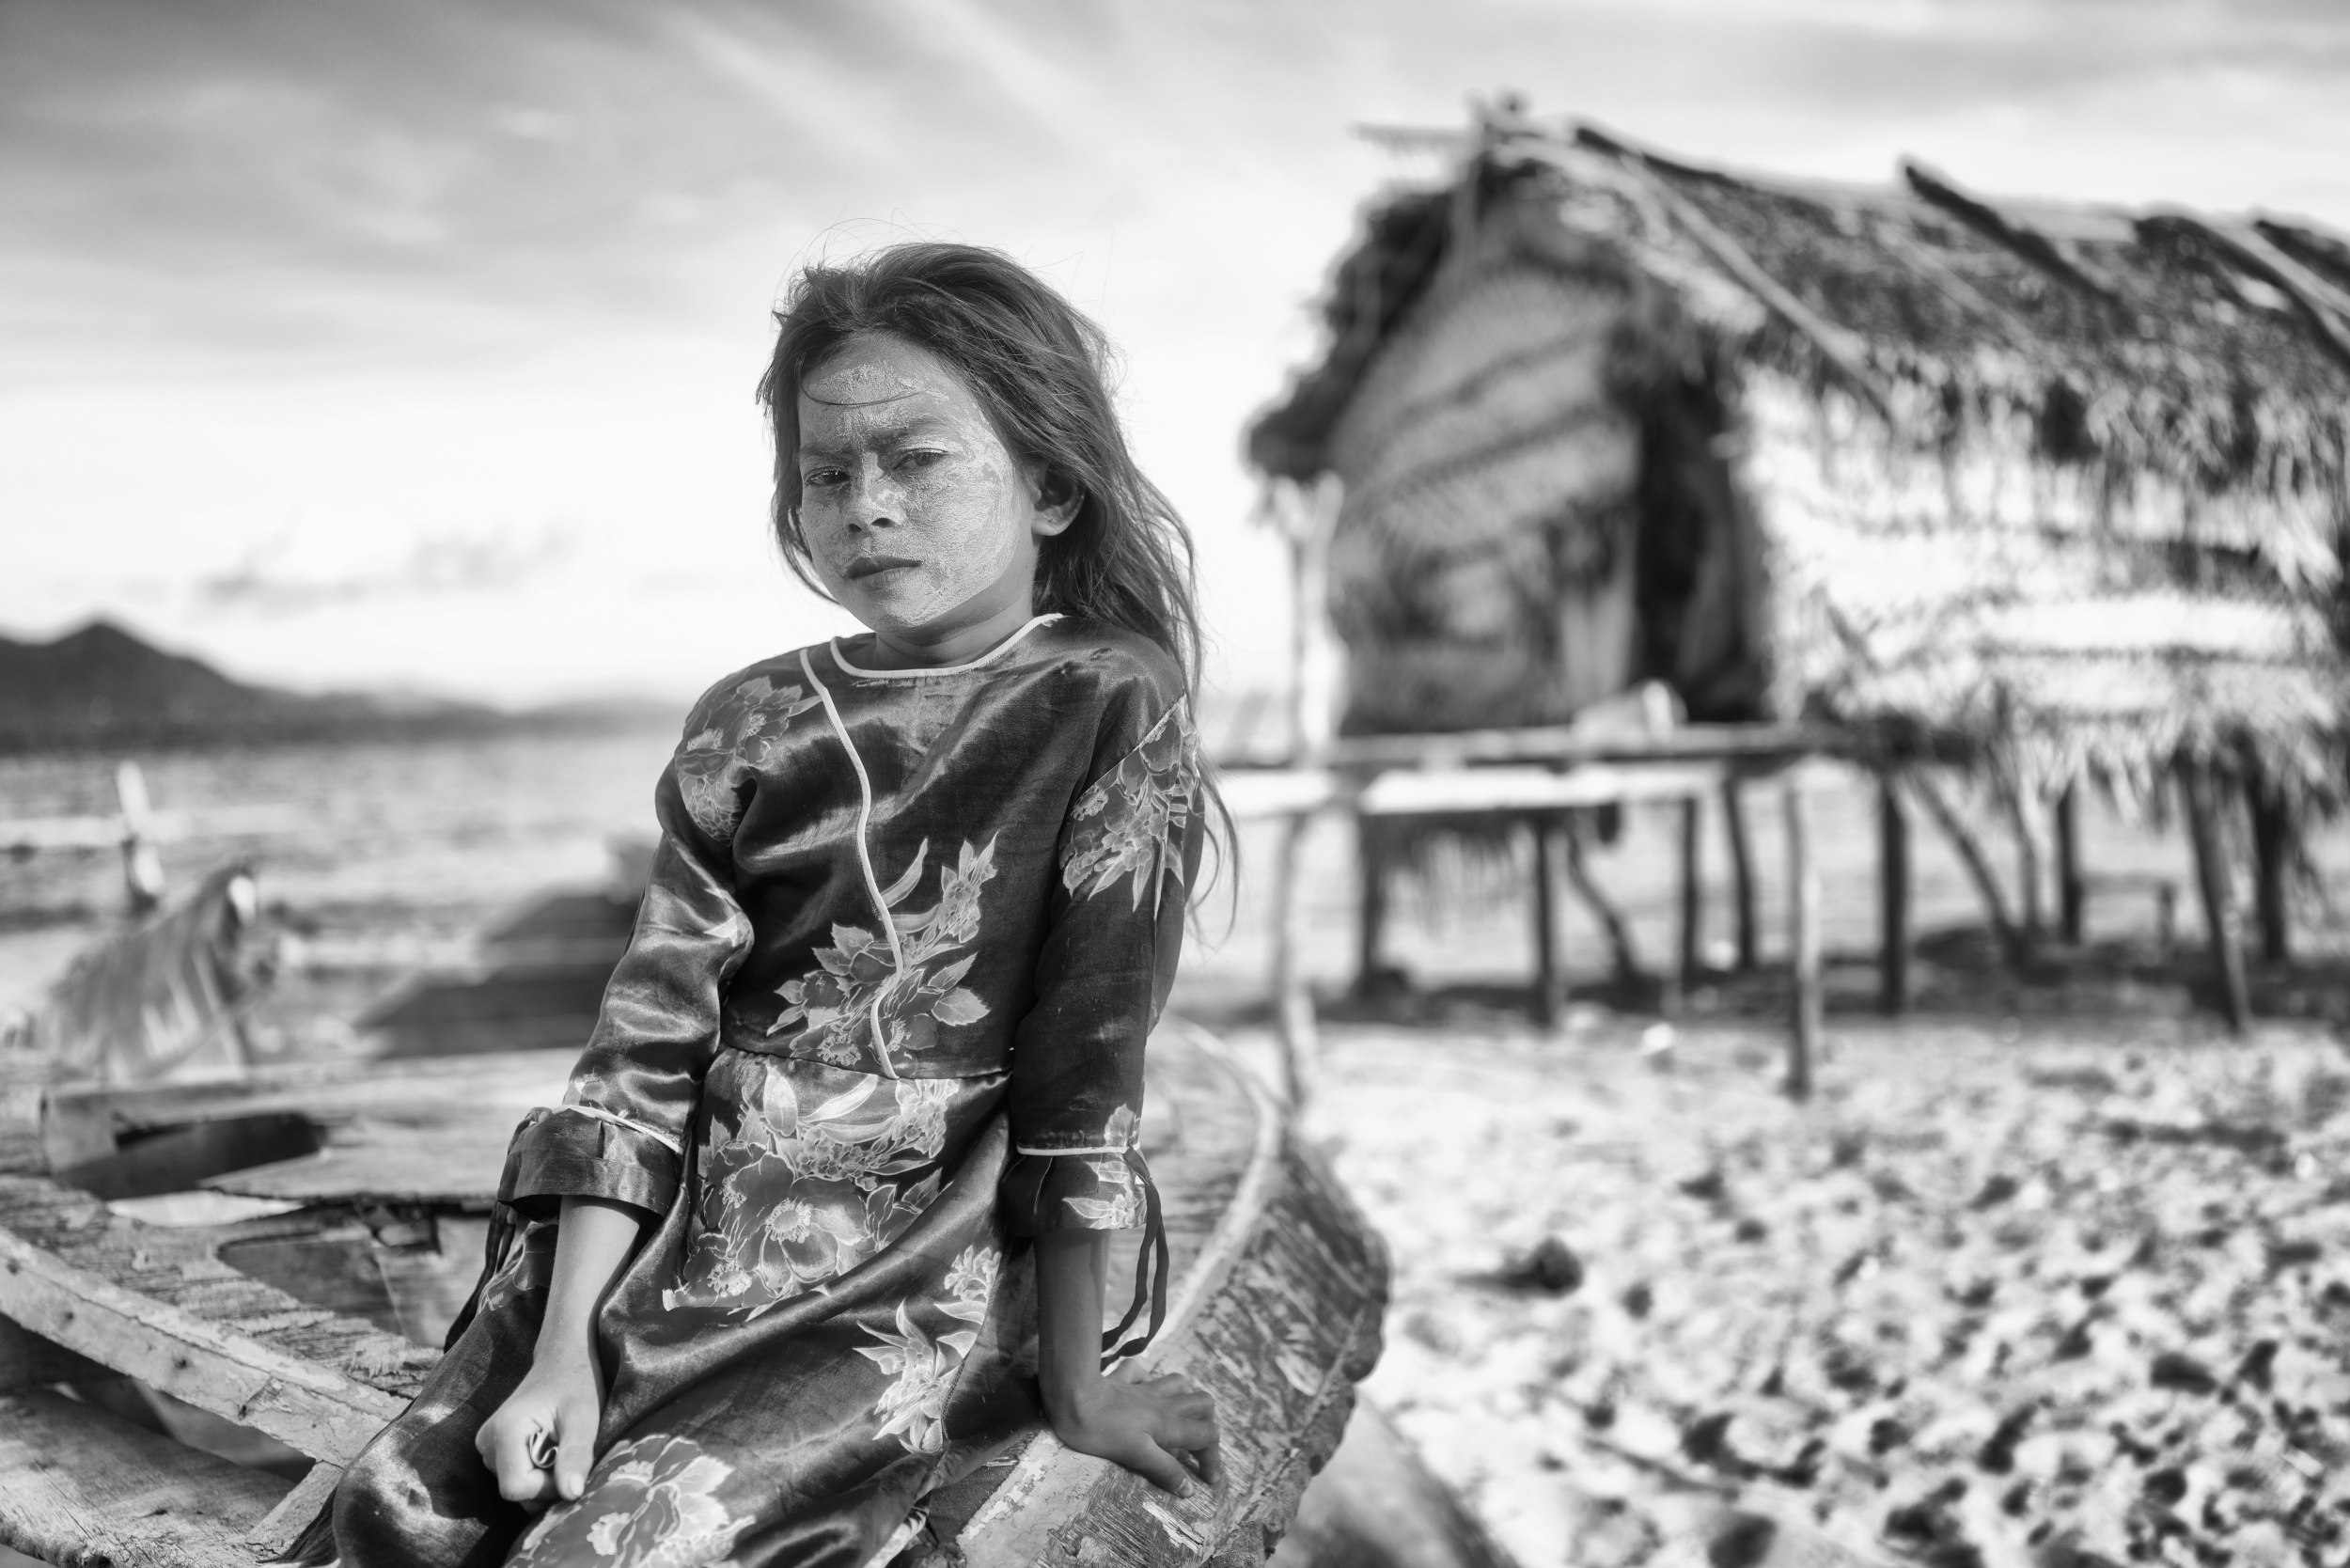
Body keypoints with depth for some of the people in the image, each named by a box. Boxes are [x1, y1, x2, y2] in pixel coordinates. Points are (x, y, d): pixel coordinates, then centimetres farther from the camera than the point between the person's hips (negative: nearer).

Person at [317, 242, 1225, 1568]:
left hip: (912, 1290, -4)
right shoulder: (751, 728, 6)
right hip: (686, 1233, 5)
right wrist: (562, 1349, -8)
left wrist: (1075, 1384, -7)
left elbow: (1091, 1061, -10)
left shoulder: (1111, 709, -8)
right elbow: (645, 1047, 1)